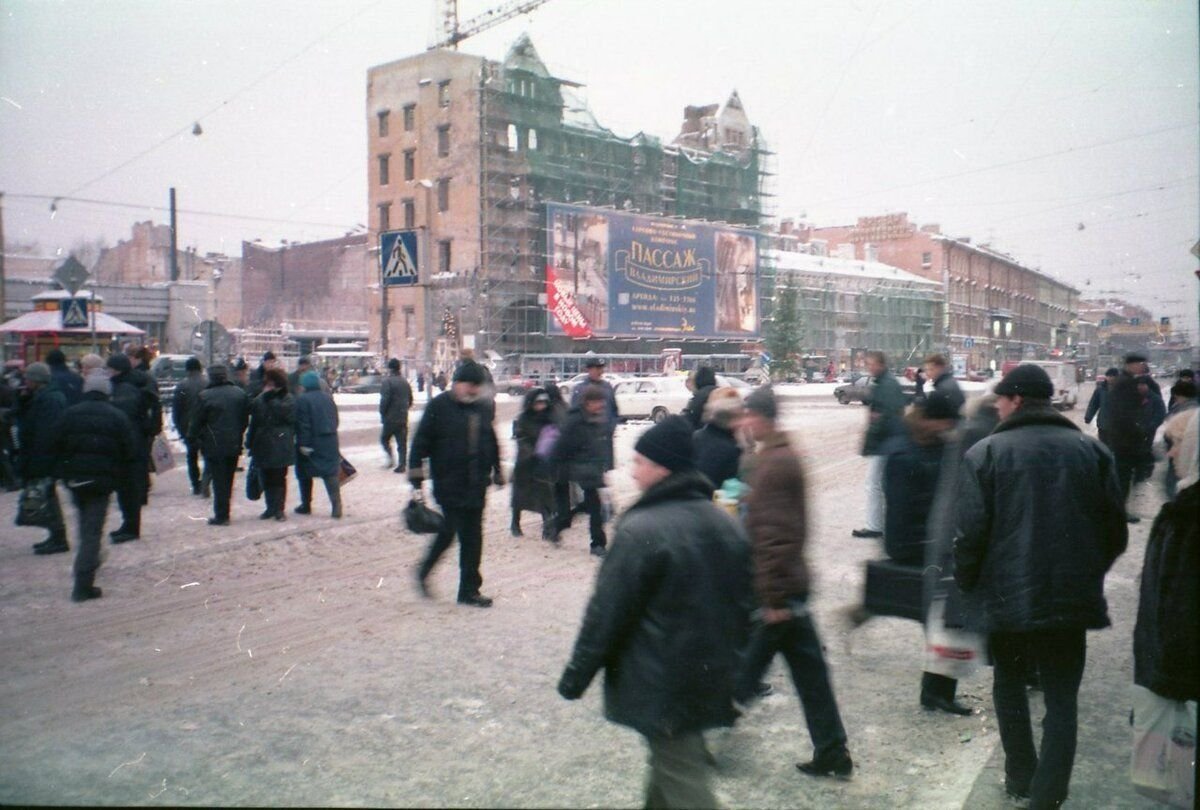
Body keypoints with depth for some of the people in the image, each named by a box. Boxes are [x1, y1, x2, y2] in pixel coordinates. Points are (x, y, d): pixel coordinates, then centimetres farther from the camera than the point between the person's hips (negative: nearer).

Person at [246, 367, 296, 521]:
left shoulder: (288, 399, -3)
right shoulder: (259, 400, 10)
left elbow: (287, 414, -22)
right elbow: (254, 423, 15)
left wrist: (271, 398, -18)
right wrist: (250, 442, 11)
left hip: (280, 447, -5)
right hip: (263, 446, 5)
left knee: (279, 478, 0)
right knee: (267, 479, 10)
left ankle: (279, 509, 7)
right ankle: (270, 507, 20)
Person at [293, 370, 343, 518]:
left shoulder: (302, 400, -11)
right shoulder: (328, 398, 8)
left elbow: (302, 424, -16)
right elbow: (335, 419, 13)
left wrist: (303, 443, -14)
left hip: (311, 443, -4)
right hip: (330, 442, 5)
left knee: (305, 474, 12)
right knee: (331, 473, 1)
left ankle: (306, 505, 19)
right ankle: (336, 505, -12)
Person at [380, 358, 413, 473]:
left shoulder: (388, 381, -12)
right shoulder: (405, 382, 9)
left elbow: (385, 400, -17)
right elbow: (410, 400, 15)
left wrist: (382, 414, -6)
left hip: (390, 417, -5)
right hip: (403, 418, 5)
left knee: (384, 438, 12)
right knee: (402, 443, 7)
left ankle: (390, 457, -5)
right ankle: (402, 464, 4)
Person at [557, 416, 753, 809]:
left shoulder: (641, 530, -20)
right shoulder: (726, 525, 5)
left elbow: (606, 613, -17)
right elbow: (744, 605, 13)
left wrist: (575, 675, -6)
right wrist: (727, 660, 23)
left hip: (661, 687, -8)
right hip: (713, 682, 8)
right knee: (669, 763, 24)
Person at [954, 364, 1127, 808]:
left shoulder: (985, 453, -9)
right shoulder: (1091, 450, 2)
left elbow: (970, 533, -12)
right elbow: (1115, 528, 6)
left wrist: (967, 584, 3)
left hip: (1007, 597, -2)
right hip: (1072, 599, 2)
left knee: (1009, 684, 20)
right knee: (1062, 698, 10)